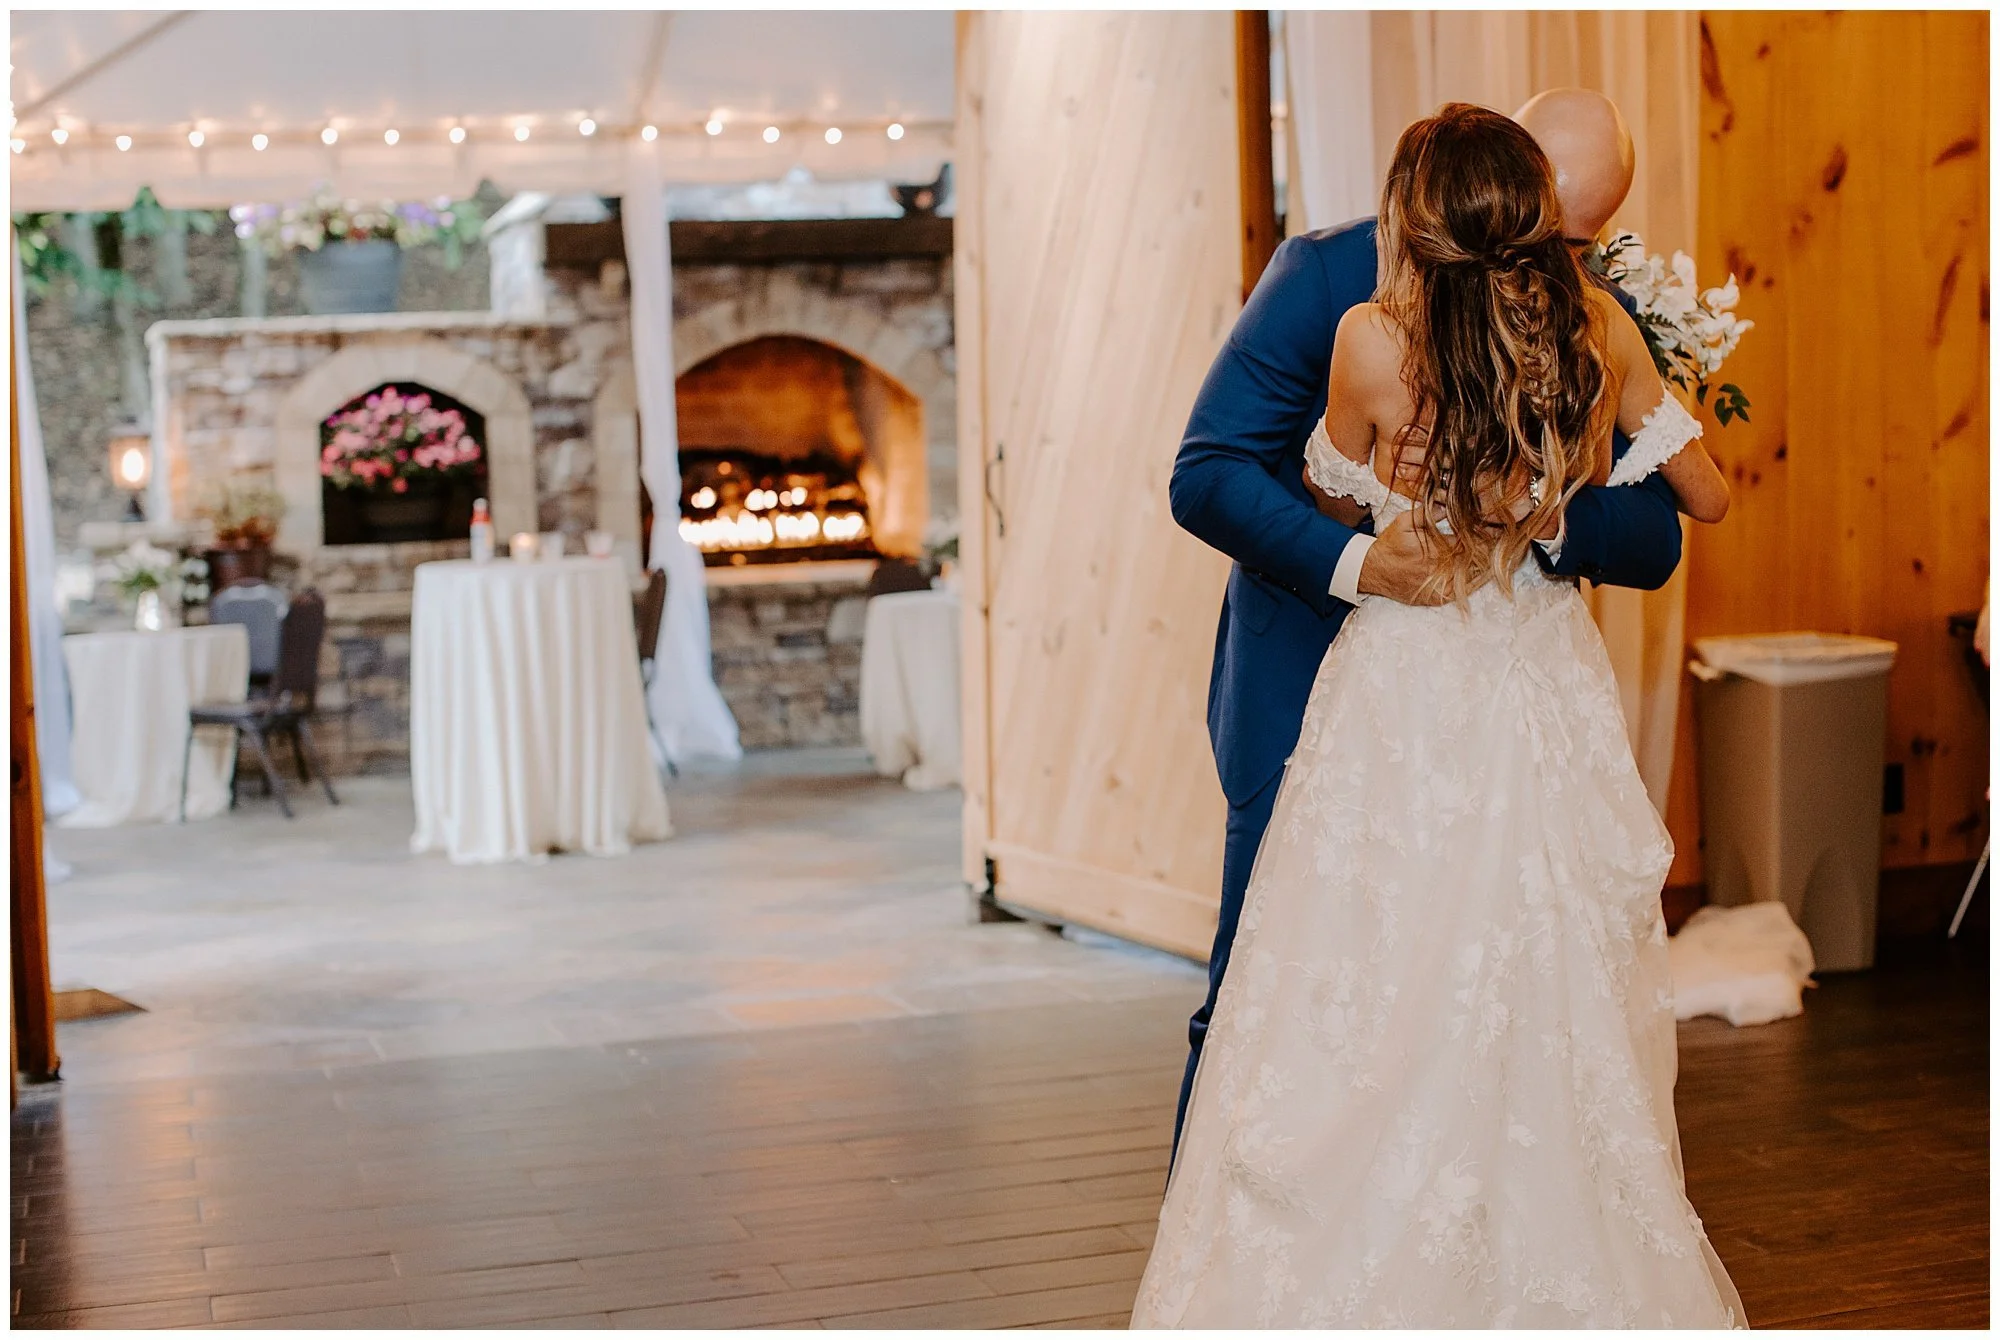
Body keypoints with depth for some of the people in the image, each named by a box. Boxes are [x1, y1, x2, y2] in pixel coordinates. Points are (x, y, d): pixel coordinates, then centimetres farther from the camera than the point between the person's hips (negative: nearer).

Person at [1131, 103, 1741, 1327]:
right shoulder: (1603, 328, -6)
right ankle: (1577, 1275, 26)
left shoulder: (1373, 342, -16)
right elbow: (1707, 496, 5)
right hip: (1552, 688, 4)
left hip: (1408, 700, -4)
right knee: (1557, 1014, 14)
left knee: (1376, 1015, 6)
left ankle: (1364, 1284, 14)